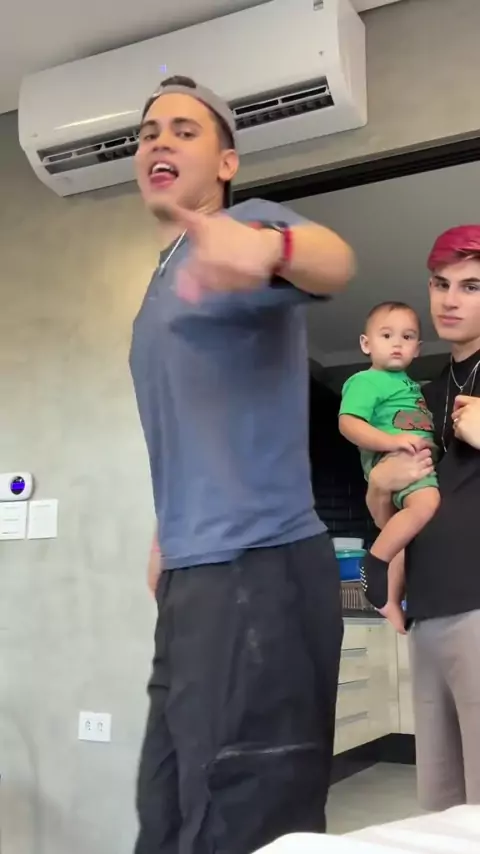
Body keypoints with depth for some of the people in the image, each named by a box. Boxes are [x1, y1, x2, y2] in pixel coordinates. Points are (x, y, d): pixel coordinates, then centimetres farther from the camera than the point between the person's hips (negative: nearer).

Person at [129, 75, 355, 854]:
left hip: (256, 569, -9)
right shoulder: (165, 277, 20)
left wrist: (269, 247, -51)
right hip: (195, 574, 9)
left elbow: (334, 262, -29)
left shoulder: (240, 226, -5)